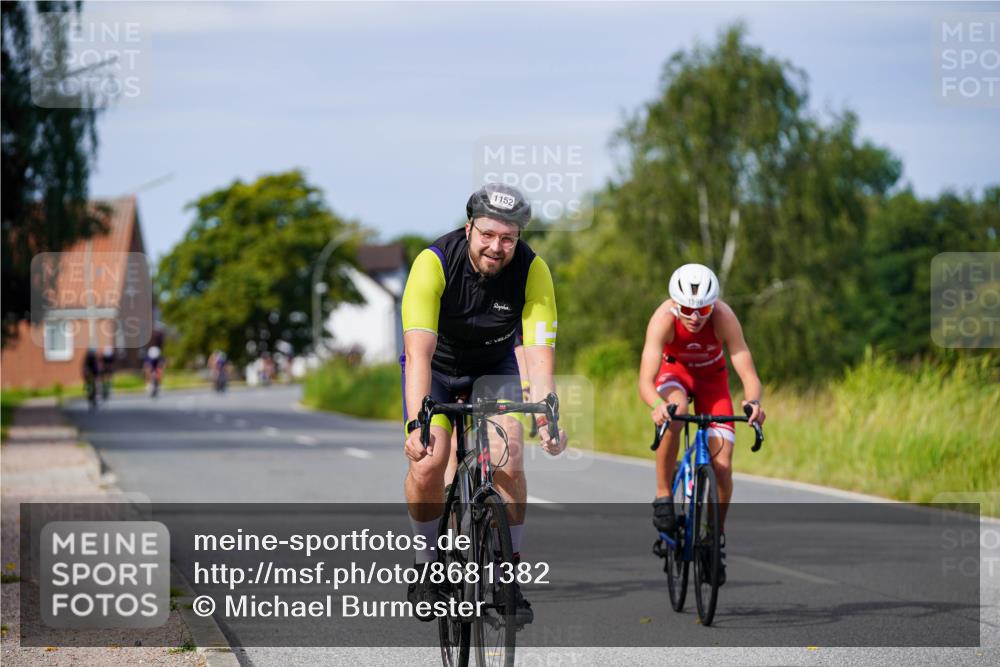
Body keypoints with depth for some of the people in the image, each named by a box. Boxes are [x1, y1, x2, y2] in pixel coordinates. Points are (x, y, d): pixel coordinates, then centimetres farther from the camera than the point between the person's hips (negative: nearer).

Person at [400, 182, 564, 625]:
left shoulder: (532, 271, -26)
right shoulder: (434, 262, -32)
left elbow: (539, 352, -32)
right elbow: (418, 352, -39)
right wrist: (417, 424, -51)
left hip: (494, 367, 1)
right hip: (436, 365, -1)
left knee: (507, 458, -20)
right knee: (428, 463, -20)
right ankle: (427, 563, 5)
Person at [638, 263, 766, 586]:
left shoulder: (724, 317, -33)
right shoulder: (663, 318, -35)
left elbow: (749, 375, -36)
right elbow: (645, 381, -42)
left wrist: (753, 402, -58)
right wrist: (656, 404, -63)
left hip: (712, 376, 1)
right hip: (674, 370, -1)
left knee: (722, 464, -12)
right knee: (674, 412, -38)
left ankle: (717, 536, 10)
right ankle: (663, 495, -21)